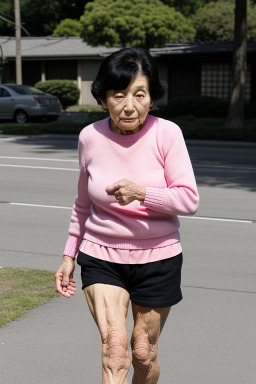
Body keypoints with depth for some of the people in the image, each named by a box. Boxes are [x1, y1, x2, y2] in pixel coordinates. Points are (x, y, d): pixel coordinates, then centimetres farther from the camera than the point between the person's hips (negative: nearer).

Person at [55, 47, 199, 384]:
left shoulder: (166, 134, -13)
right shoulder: (90, 138, -5)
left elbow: (189, 199, -15)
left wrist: (143, 193, -31)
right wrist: (69, 255, 11)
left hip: (158, 258, 0)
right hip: (101, 257, 1)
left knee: (144, 353, 13)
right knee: (115, 349, -15)